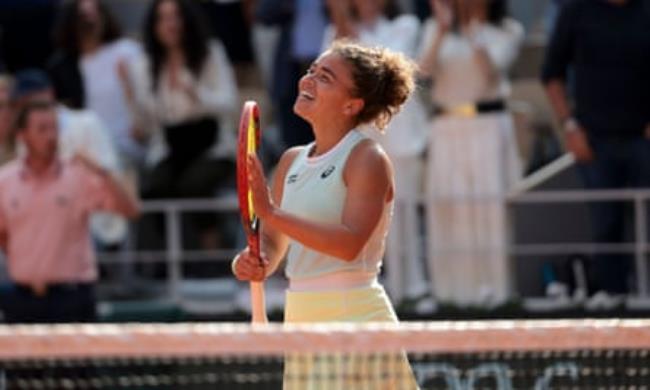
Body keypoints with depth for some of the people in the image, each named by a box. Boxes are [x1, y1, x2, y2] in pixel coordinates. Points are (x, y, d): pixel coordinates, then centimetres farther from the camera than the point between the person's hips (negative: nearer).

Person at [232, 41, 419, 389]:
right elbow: (272, 246, 18)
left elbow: (350, 243, -22)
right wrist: (252, 262, -6)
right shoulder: (292, 161, 13)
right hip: (300, 320, 7)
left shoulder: (366, 158, -8)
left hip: (356, 316, -7)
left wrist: (271, 212, -27)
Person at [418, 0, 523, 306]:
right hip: (447, 128, 2)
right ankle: (454, 288, 0)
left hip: (489, 124, -2)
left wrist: (473, 32, -15)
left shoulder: (506, 32, 5)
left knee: (490, 203, -8)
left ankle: (491, 284, -7)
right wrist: (443, 29, -13)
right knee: (448, 207, -2)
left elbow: (490, 70, -9)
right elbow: (426, 68, -4)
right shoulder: (436, 30, 13)